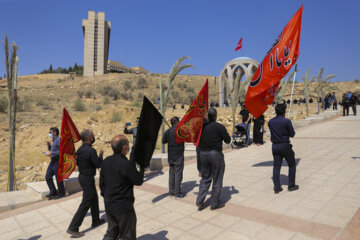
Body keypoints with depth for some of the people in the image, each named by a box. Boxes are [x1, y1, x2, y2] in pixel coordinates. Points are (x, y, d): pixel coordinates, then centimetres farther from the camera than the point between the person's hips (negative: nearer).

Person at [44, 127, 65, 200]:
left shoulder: (59, 140, -13)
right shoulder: (54, 141, 16)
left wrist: (51, 153, -20)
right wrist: (49, 146, 7)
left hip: (58, 161, -10)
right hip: (52, 161, 10)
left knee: (58, 178, 0)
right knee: (48, 177, 11)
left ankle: (61, 193, 14)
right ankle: (53, 192, 22)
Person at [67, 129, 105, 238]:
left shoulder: (79, 149, 3)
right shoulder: (91, 151, -25)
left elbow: (77, 163, 14)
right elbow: (98, 165, -15)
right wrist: (100, 155, -1)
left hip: (82, 176, 9)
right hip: (88, 179, -9)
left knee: (94, 199, 22)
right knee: (85, 204, 1)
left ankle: (96, 220, 36)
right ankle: (73, 228, 7)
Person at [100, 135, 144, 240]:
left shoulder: (106, 161, -3)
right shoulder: (127, 164, -26)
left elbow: (102, 182, 7)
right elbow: (139, 181, -13)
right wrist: (142, 167, 0)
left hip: (108, 206, 7)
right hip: (124, 207, -7)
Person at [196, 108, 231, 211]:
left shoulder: (202, 126, 1)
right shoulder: (219, 127, -13)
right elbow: (227, 140, -4)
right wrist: (225, 133, 13)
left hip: (203, 154, 5)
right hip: (215, 154, -5)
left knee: (205, 178, 16)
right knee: (217, 180, 9)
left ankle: (200, 201, 13)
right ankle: (214, 203, 17)